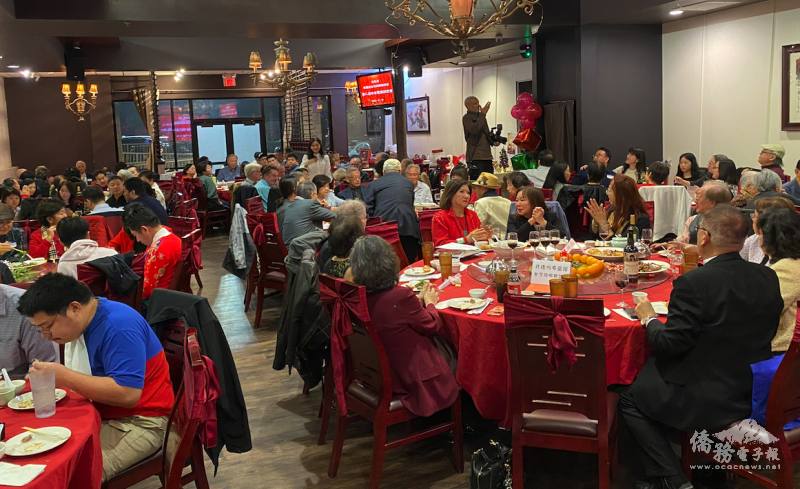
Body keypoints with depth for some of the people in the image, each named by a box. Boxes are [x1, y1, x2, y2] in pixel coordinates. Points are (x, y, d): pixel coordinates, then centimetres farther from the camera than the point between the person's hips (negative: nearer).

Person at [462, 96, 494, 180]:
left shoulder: (480, 117, 18)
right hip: (475, 157, -7)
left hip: (487, 155, 8)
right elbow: (474, 130, -23)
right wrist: (483, 114, -19)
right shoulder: (466, 118, -4)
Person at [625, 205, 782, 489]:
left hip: (706, 402, -7)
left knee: (629, 401, 12)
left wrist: (649, 319, 0)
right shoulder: (768, 279, -3)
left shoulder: (693, 283, -24)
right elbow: (760, 333, 10)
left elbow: (670, 345, -20)